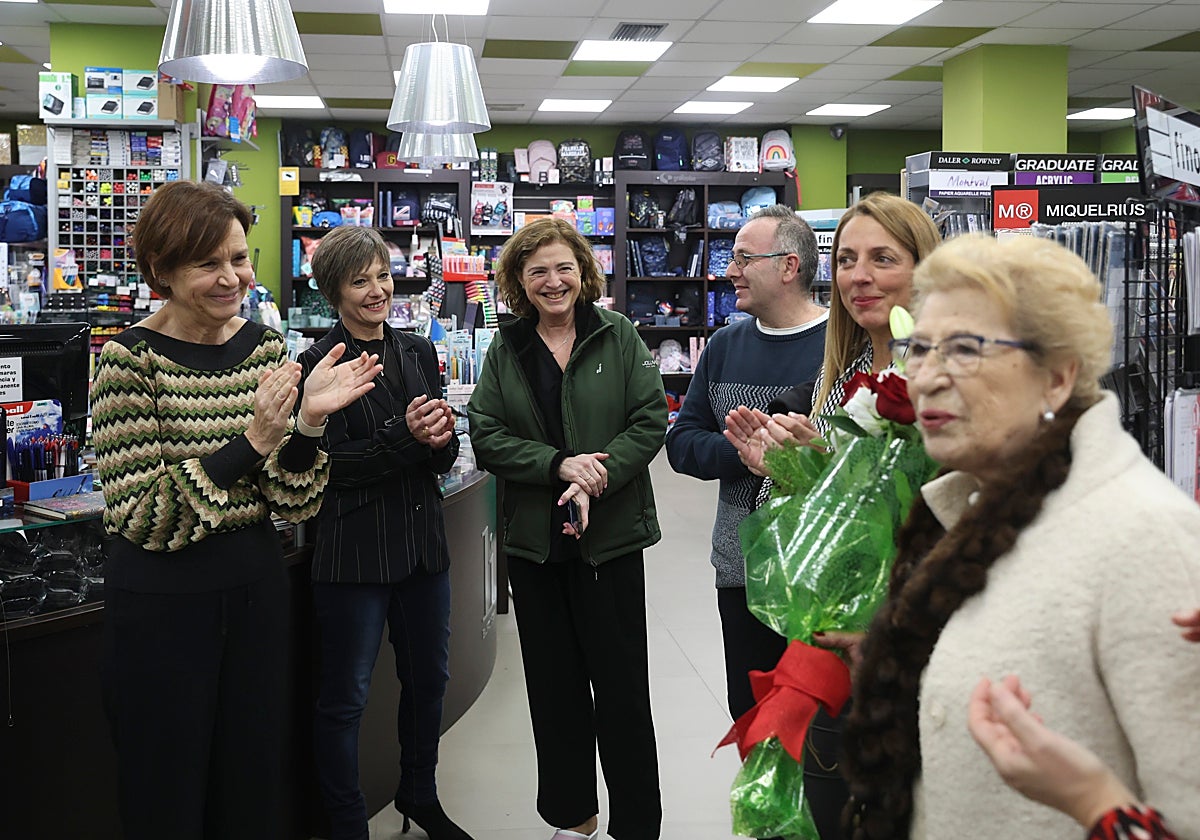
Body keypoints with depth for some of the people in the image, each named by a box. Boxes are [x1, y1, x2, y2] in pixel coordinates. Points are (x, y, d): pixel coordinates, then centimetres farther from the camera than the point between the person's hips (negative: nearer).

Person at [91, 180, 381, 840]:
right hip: (161, 603, -5)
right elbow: (142, 517, -18)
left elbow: (294, 505, 0)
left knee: (252, 784, 18)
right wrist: (254, 441, -27)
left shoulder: (265, 347, 1)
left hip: (256, 587, 5)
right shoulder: (130, 360, -14)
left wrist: (308, 422, -18)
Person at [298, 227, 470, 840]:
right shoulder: (320, 364, -10)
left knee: (428, 677, 19)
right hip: (353, 551, -6)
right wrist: (405, 436, -24)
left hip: (422, 541, 7)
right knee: (345, 697, 5)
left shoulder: (417, 352, 9)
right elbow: (329, 463, -15)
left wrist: (440, 439, -12)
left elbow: (447, 454, 10)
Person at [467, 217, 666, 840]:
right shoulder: (505, 351, 6)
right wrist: (559, 465, -16)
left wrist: (596, 478, -19)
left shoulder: (617, 335, -1)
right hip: (533, 540, 3)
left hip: (611, 534, -3)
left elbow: (650, 420, -6)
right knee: (553, 684, 12)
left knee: (621, 686, 3)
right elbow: (486, 437, -2)